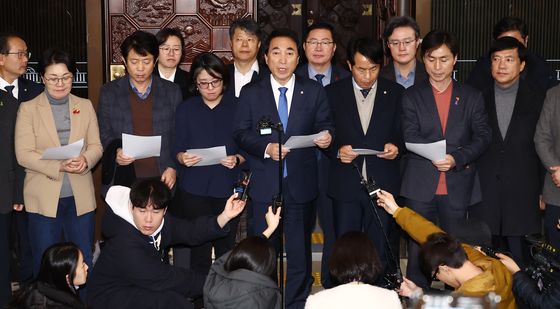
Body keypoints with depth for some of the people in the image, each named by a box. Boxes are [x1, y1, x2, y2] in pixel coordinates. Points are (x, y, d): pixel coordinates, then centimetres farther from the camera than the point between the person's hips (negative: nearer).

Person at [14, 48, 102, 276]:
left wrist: (85, 160, -17)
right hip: (44, 197, -2)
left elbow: (96, 146, 6)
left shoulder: (85, 106, 9)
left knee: (84, 264, 8)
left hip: (81, 196, 2)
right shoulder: (28, 109, 0)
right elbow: (24, 154, -7)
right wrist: (58, 166, -22)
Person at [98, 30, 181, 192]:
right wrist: (116, 151, -11)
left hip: (162, 178, 0)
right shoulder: (109, 92, 7)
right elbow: (104, 134, 8)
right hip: (124, 179, 0)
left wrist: (173, 167, -3)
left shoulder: (172, 91, 7)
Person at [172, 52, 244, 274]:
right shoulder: (185, 109, 8)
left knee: (226, 248, 2)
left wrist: (237, 159, -16)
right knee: (199, 249, 1)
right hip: (194, 189, 1)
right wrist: (182, 157, -16)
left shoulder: (237, 108, 4)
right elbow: (177, 148, 6)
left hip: (228, 188, 0)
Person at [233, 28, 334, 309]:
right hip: (264, 185, 0)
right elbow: (240, 133, -2)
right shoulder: (251, 93, 3)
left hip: (301, 185, 0)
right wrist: (266, 147, -17)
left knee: (300, 250, 9)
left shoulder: (314, 91, 4)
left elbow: (325, 126, 4)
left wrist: (326, 137, -19)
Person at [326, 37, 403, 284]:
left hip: (383, 184, 0)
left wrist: (396, 146, -11)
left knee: (380, 254, 7)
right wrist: (338, 150, -14)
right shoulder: (333, 93, 5)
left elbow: (404, 133, 10)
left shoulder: (395, 93, 5)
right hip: (346, 184, 0)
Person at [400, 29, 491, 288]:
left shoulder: (471, 97, 8)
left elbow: (483, 136, 1)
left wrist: (456, 158, -16)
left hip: (457, 187, 1)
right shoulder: (412, 96, 6)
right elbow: (411, 137, -5)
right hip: (421, 186, -1)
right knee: (417, 250, 1)